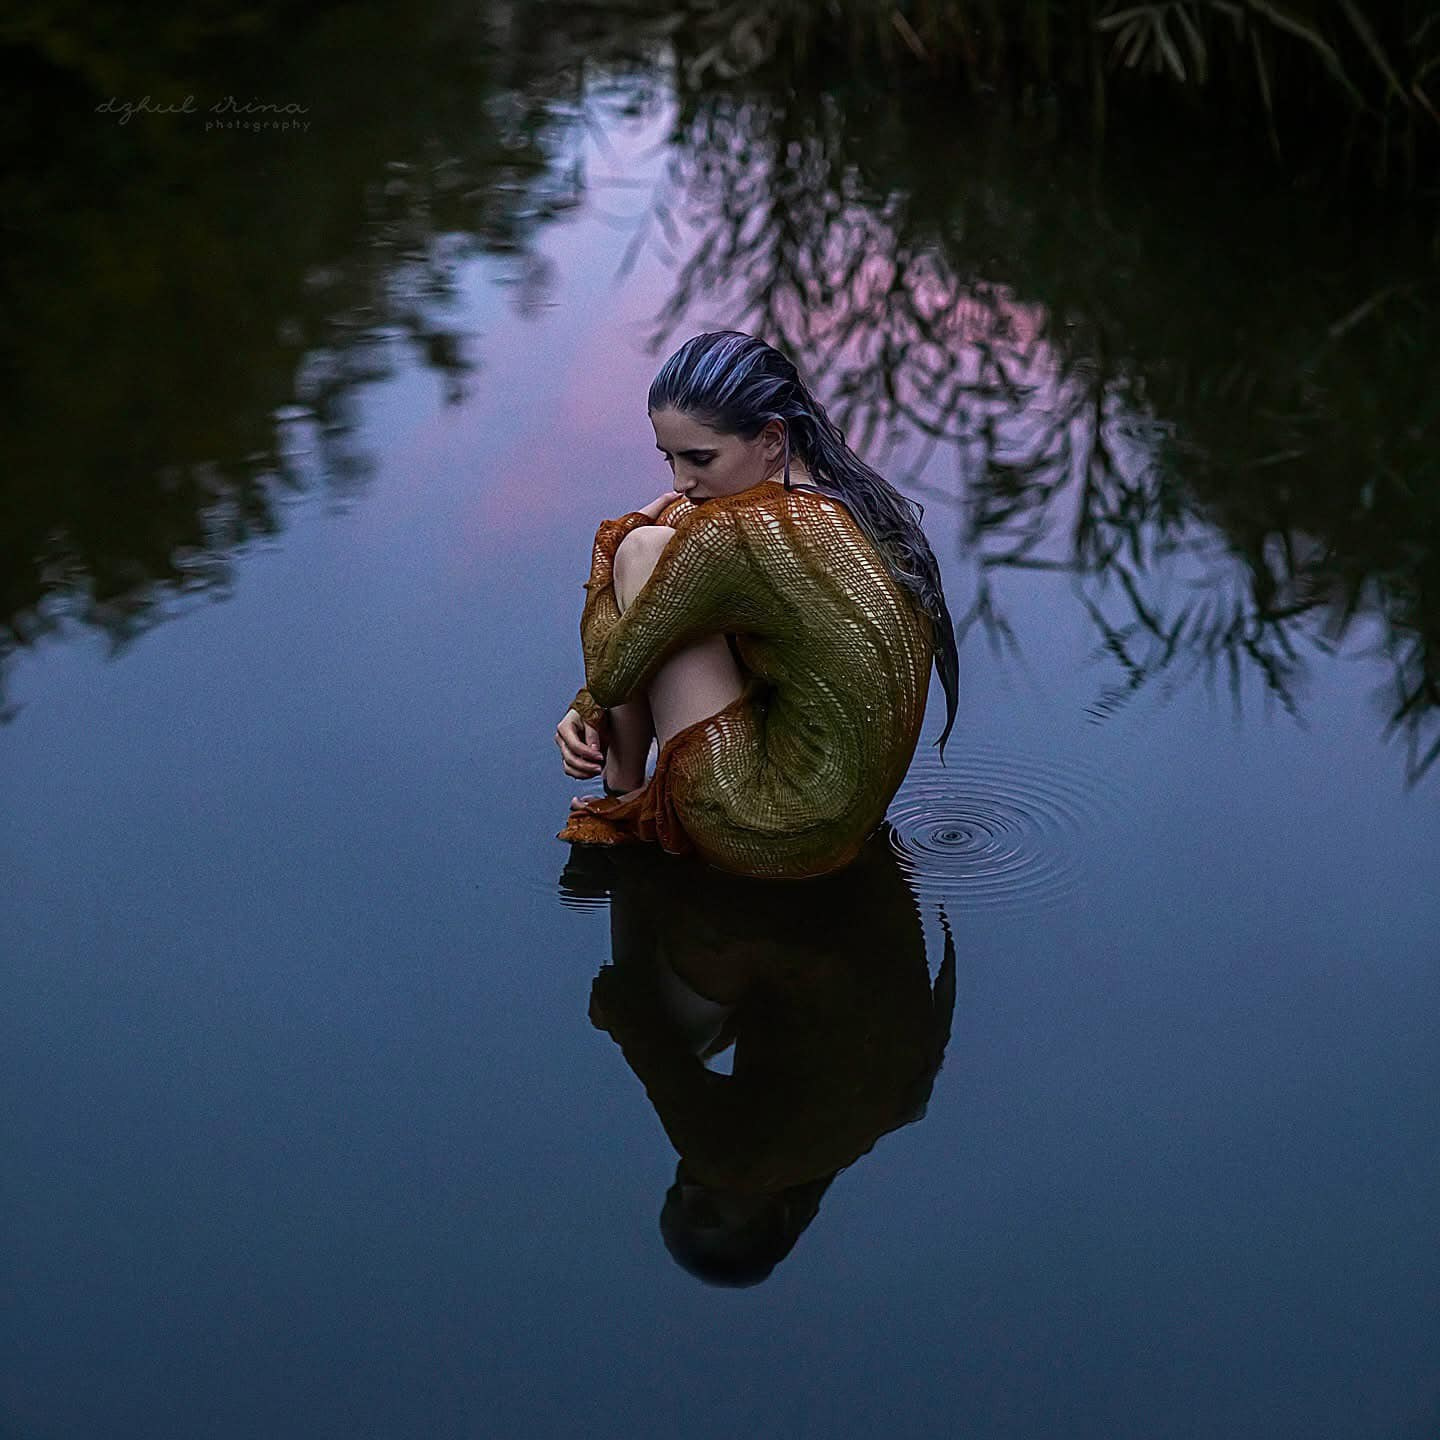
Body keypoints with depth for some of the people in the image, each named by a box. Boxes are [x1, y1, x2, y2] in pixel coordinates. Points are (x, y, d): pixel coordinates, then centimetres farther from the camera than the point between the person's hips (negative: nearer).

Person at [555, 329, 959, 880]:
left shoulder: (731, 534, -23)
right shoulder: (851, 501, 4)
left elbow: (610, 673, -10)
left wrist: (615, 544, 7)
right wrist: (590, 709, 11)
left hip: (772, 841, -9)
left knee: (643, 551, -4)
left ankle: (623, 789, 14)